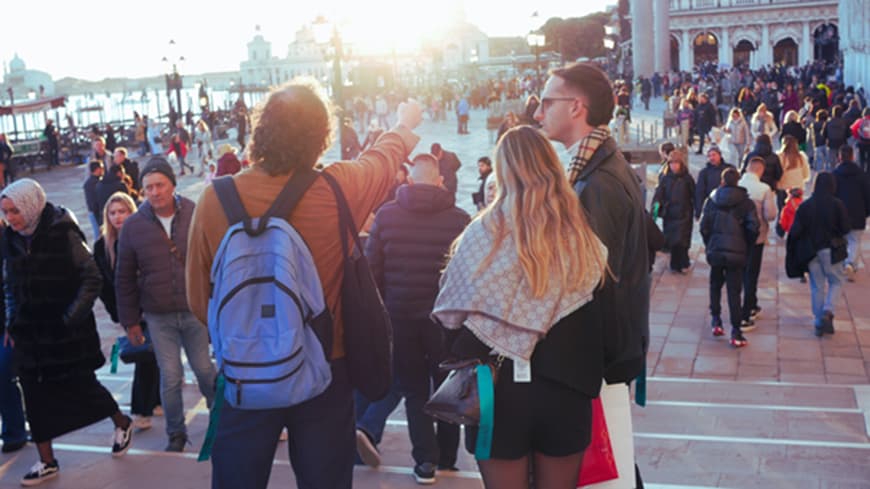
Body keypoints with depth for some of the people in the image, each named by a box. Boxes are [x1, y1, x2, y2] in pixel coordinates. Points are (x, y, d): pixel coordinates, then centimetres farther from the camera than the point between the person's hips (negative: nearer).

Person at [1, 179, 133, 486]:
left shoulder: (63, 235, -14)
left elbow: (92, 278, -11)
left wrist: (73, 316, -15)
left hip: (66, 331, -5)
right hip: (29, 333, 5)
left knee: (80, 385, 5)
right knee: (36, 395, 6)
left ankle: (122, 424, 31)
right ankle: (46, 461, 19)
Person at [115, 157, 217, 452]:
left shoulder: (195, 216, -5)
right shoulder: (133, 226, -3)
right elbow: (124, 278, 4)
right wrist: (130, 320, 4)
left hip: (196, 312, 0)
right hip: (159, 317, 0)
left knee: (204, 370, 11)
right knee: (170, 378, 5)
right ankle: (176, 433, 24)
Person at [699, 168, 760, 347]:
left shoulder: (711, 200, 0)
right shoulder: (746, 203, -3)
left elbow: (704, 226, -3)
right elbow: (753, 228, -9)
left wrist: (709, 245, 10)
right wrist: (746, 245, 6)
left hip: (715, 250, 1)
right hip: (737, 252, -1)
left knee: (715, 285, 22)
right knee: (734, 291, 1)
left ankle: (716, 321, 18)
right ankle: (735, 332, -1)